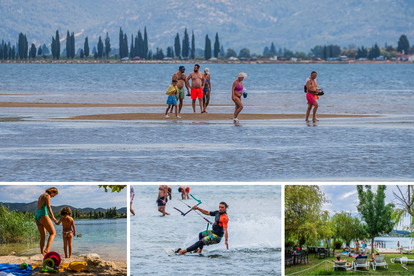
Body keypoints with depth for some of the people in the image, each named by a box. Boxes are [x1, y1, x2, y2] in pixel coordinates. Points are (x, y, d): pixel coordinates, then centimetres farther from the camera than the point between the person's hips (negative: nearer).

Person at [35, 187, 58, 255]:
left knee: (43, 236, 8)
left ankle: (42, 253, -1)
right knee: (53, 233, -6)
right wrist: (53, 218, -17)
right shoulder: (47, 196, -3)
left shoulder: (41, 196, 24)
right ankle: (47, 249, -25)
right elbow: (48, 207, -13)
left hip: (37, 217, 9)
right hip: (43, 216, -9)